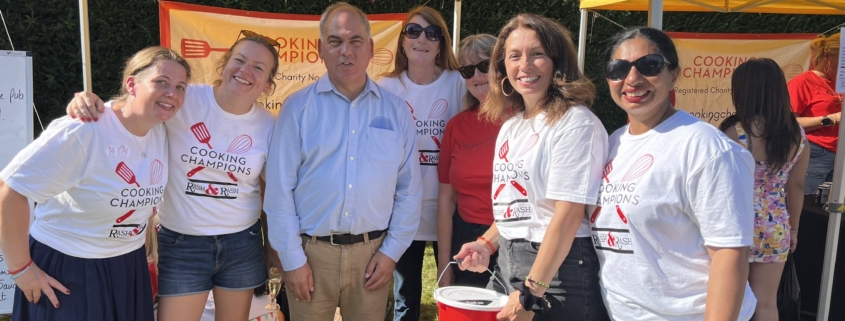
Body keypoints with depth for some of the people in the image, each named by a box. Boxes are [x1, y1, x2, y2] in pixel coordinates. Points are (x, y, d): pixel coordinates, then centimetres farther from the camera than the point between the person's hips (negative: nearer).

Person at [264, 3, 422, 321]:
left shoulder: (396, 111, 3)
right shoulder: (298, 107, -3)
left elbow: (409, 190, 5)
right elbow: (280, 188, -4)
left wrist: (392, 250, 0)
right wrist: (292, 258, -6)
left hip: (372, 252, 2)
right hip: (311, 250, -1)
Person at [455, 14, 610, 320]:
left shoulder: (576, 123, -14)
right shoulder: (510, 126, 10)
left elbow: (568, 215, -19)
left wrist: (531, 292, -19)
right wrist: (487, 244, 2)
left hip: (556, 269, -7)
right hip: (506, 265, 7)